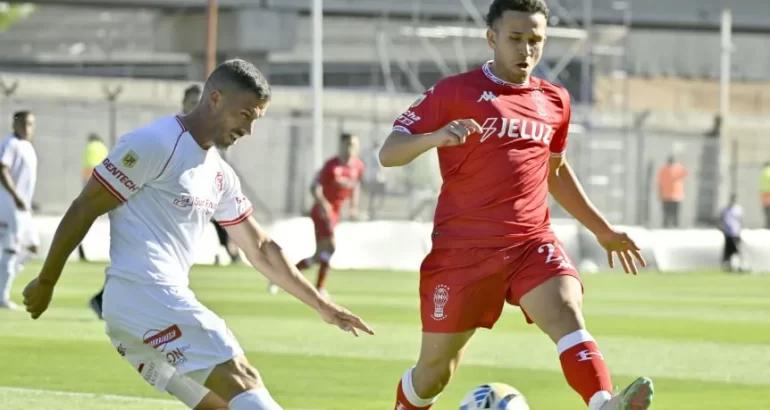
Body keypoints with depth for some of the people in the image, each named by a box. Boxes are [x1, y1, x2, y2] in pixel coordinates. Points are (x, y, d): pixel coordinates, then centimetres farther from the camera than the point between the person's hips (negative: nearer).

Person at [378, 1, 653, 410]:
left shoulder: (554, 101, 12)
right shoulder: (455, 92, -3)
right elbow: (388, 153, -7)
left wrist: (603, 230, 28)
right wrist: (435, 137, -28)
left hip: (532, 242, 3)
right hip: (462, 248, -2)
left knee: (568, 315, -27)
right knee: (435, 368, 7)